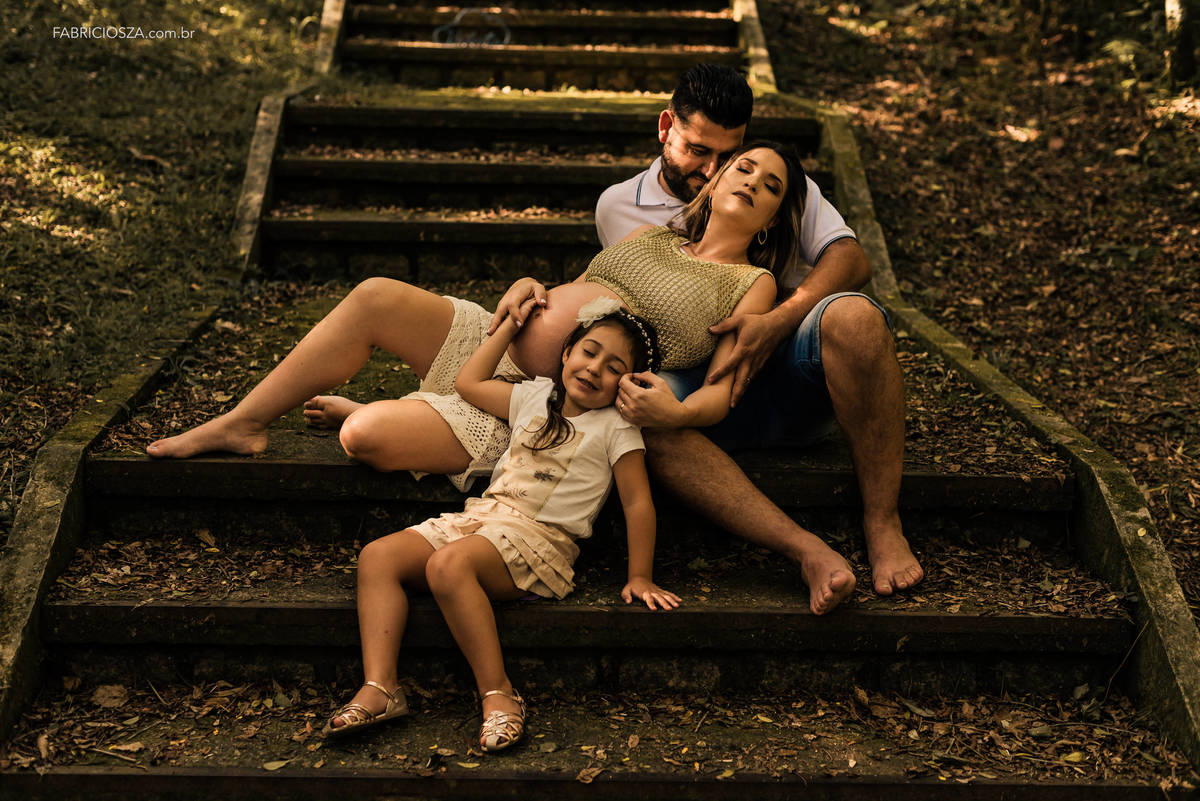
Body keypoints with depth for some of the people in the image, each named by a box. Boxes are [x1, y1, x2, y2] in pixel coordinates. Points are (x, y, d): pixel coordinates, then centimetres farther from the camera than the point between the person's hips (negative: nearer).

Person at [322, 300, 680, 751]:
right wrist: (512, 323, 30)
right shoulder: (534, 397, 19)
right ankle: (380, 687, -21)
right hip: (481, 517, 7)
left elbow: (637, 503, 0)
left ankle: (498, 693, -30)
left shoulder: (615, 427, 2)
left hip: (541, 539, -7)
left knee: (448, 565, -36)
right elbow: (469, 383, 30)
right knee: (378, 557, -13)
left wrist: (639, 578, -5)